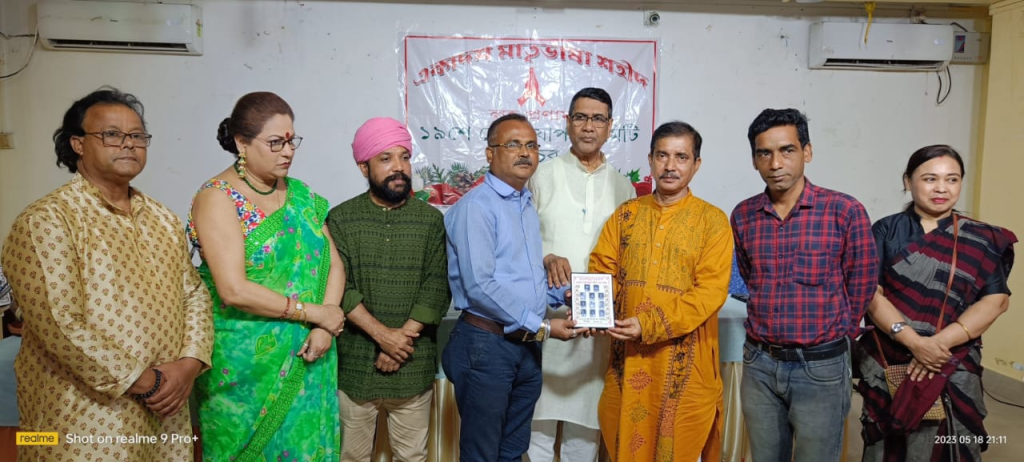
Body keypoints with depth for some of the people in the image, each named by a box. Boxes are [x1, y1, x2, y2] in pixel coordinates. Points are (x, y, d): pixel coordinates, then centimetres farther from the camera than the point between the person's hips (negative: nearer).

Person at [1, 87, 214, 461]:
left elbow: (194, 293, 8)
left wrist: (189, 364, -8)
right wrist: (145, 383, -17)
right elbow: (59, 325, -20)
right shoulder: (46, 221, -12)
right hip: (87, 419, -6)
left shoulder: (164, 219, 9)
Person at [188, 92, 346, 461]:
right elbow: (234, 290, -20)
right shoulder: (218, 198, -11)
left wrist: (325, 327, -12)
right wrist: (314, 312, -15)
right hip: (245, 362, -5)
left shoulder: (300, 193, 6)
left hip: (306, 360, 5)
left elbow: (333, 264, 3)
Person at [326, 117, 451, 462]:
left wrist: (403, 339, -14)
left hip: (414, 365, 1)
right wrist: (383, 335, -17)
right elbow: (337, 287, -9)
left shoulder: (431, 220, 1)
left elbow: (437, 288, -5)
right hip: (354, 365, 0)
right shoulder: (341, 219, -1)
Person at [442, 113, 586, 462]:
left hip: (528, 346, 8)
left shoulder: (528, 206, 13)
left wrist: (562, 294, 4)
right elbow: (480, 286, -23)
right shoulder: (476, 206, -14)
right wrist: (541, 327, -18)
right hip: (486, 345, -8)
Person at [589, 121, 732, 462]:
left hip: (685, 360, -3)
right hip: (627, 356, 3)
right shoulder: (625, 214, 8)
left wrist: (650, 325, -21)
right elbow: (602, 269, 4)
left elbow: (711, 291, -12)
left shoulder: (713, 220, -3)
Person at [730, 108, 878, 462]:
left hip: (821, 366, -3)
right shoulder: (743, 216, 1)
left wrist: (835, 335, 8)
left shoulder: (846, 212, -11)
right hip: (758, 363, 4)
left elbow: (861, 286, -1)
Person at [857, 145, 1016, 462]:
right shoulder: (885, 231, 0)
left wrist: (940, 343, -17)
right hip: (886, 366, 0)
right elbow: (869, 294, -8)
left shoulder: (981, 240, 4)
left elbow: (996, 300, -5)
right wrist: (914, 341, -20)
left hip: (952, 371, 1)